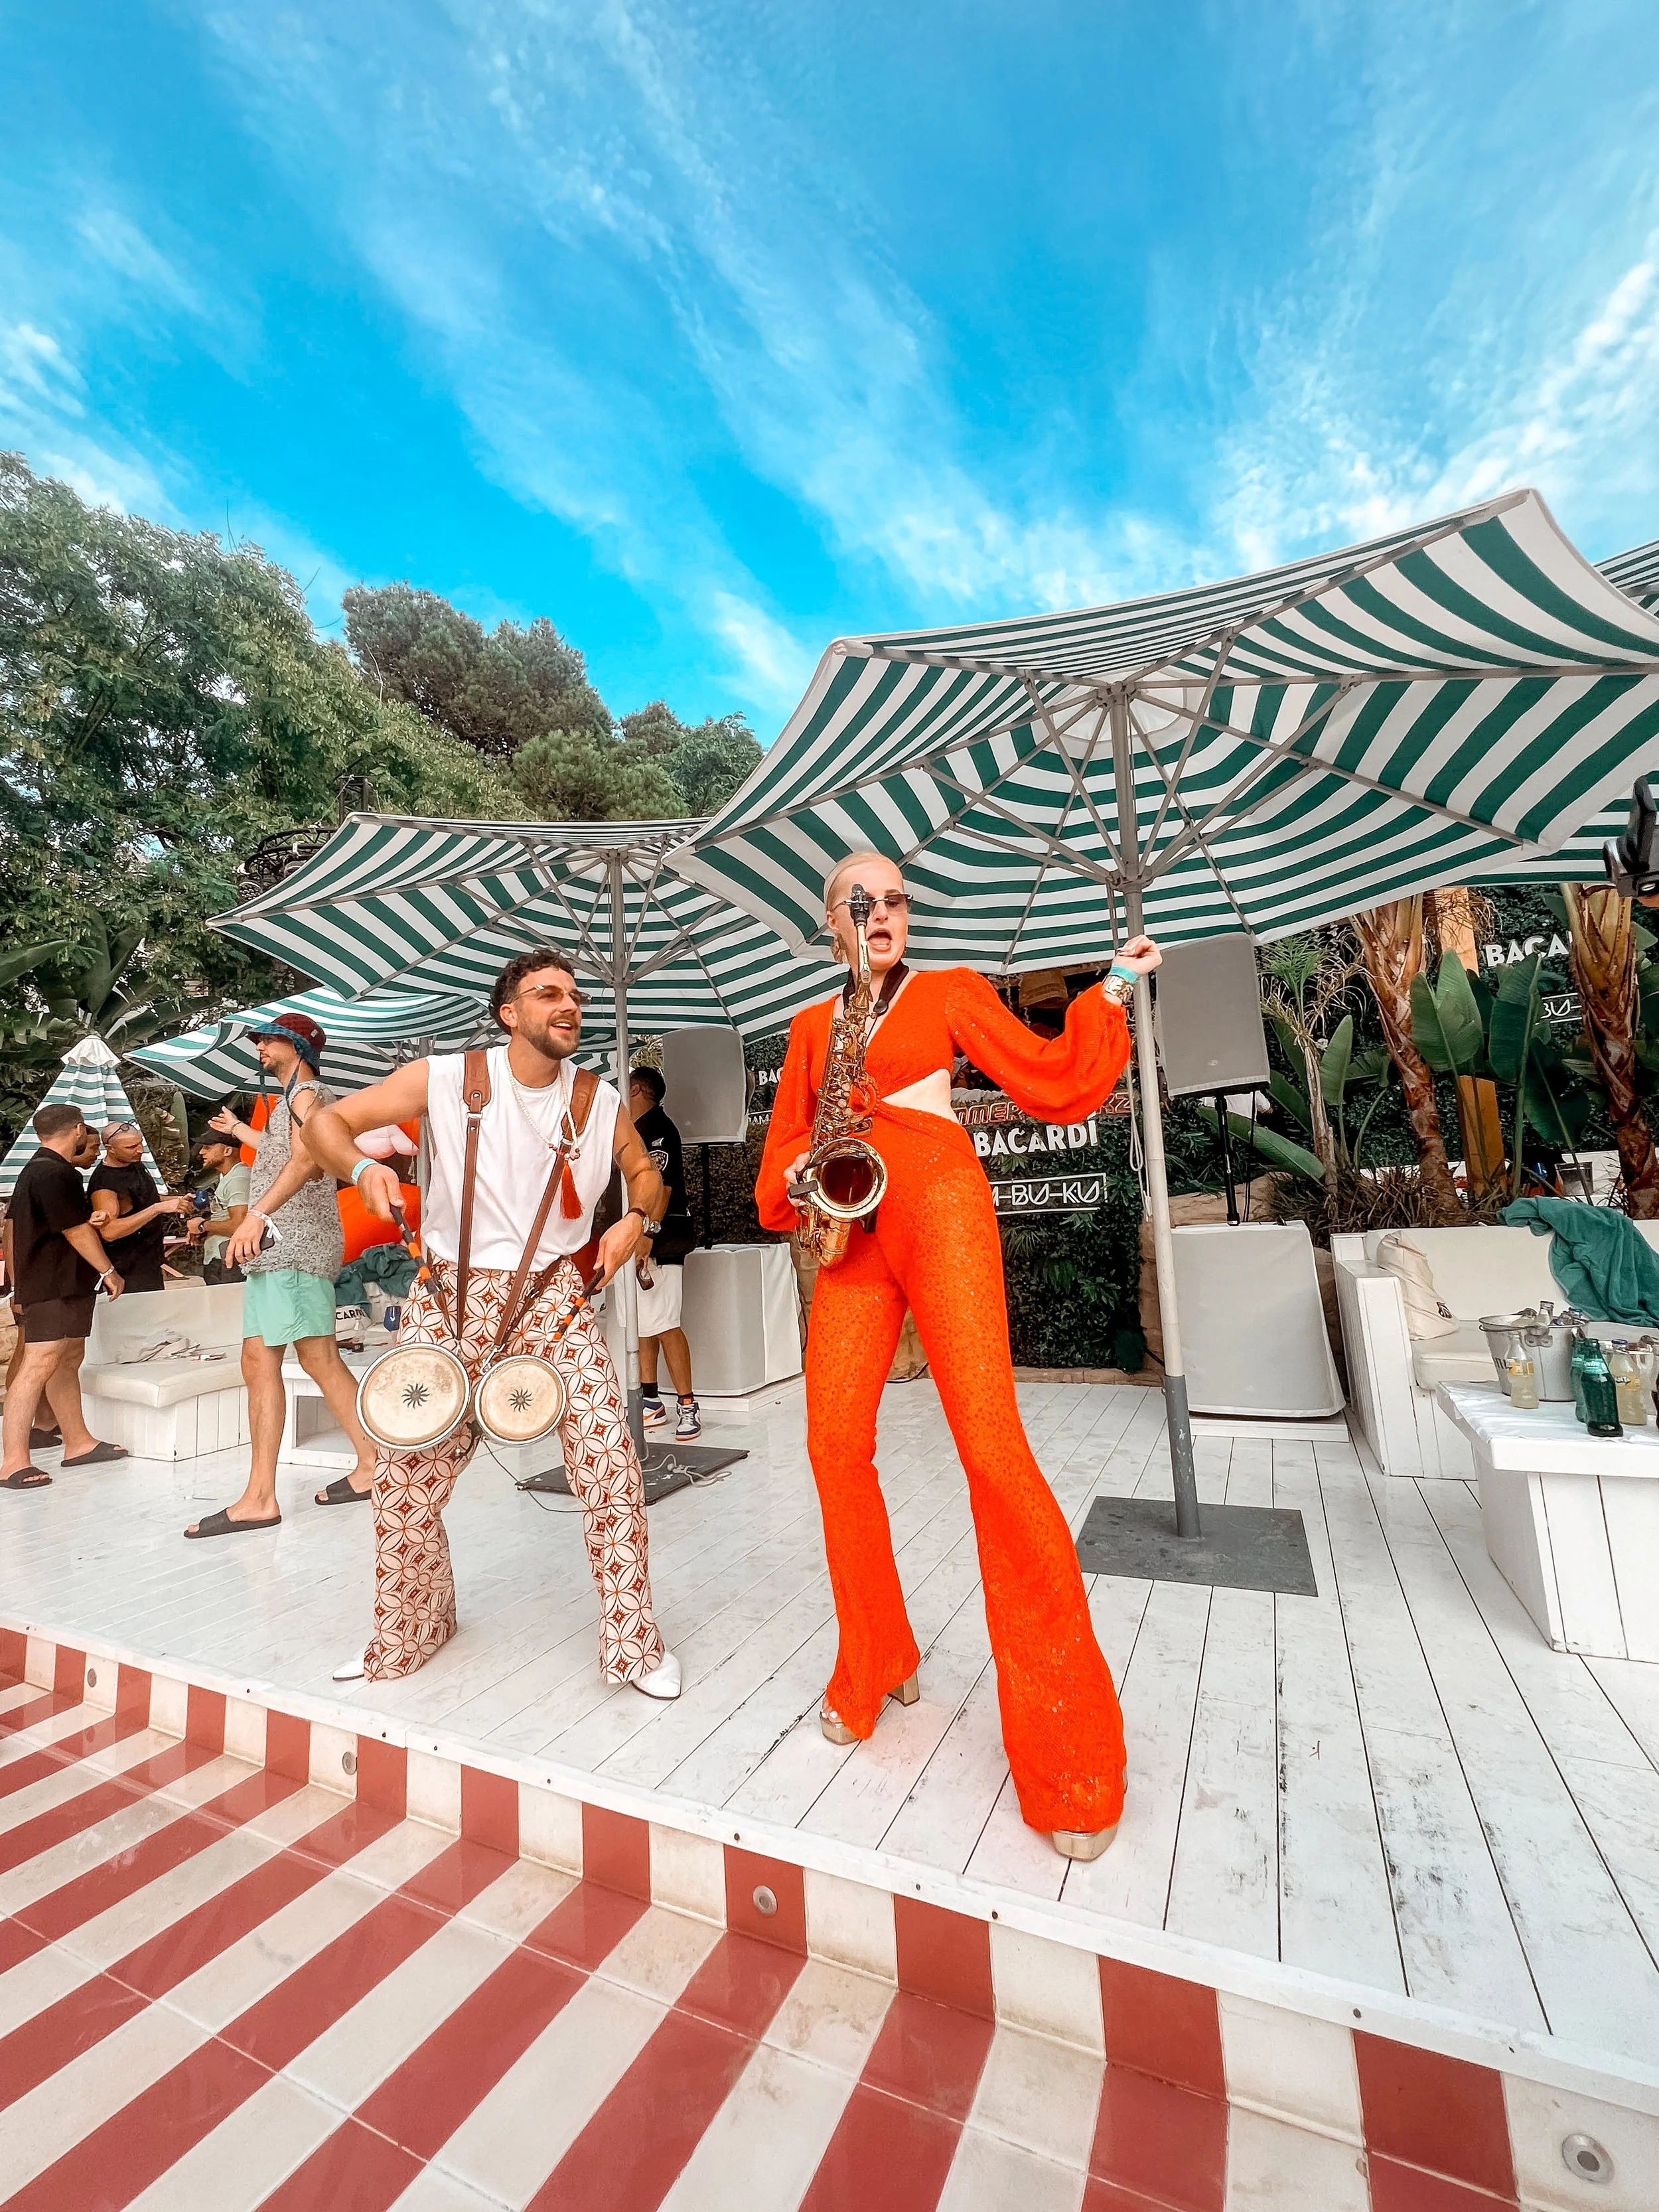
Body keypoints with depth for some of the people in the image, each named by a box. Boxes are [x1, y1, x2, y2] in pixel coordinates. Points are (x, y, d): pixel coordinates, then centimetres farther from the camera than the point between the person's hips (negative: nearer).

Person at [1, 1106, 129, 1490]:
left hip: (65, 1285, 11)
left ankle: (79, 1443, 21)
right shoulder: (56, 1174, -17)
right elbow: (77, 1231, -17)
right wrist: (108, 1271, -8)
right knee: (39, 1365, -12)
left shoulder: (35, 1169, 17)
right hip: (56, 1288, -11)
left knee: (69, 1361, 14)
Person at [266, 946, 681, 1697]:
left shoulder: (599, 1101, 0)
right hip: (449, 1298, 0)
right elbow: (327, 1122, 1)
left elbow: (644, 1170, 15)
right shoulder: (446, 1079, -6)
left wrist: (638, 1218, -7)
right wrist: (363, 1167, -21)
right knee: (405, 1476, 8)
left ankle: (633, 1643, 12)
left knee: (611, 1464, -10)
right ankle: (406, 1636, 38)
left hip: (553, 1297, 0)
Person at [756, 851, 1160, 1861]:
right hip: (853, 1227, 4)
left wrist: (1114, 992, 3)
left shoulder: (951, 992, 12)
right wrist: (800, 1172, -2)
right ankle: (877, 1663, 25)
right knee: (837, 1444, 0)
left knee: (991, 1442, -12)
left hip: (939, 1207, -4)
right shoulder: (812, 1026, 20)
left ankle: (1067, 1741, 3)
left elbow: (1053, 1079, 8)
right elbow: (786, 1138, 19)